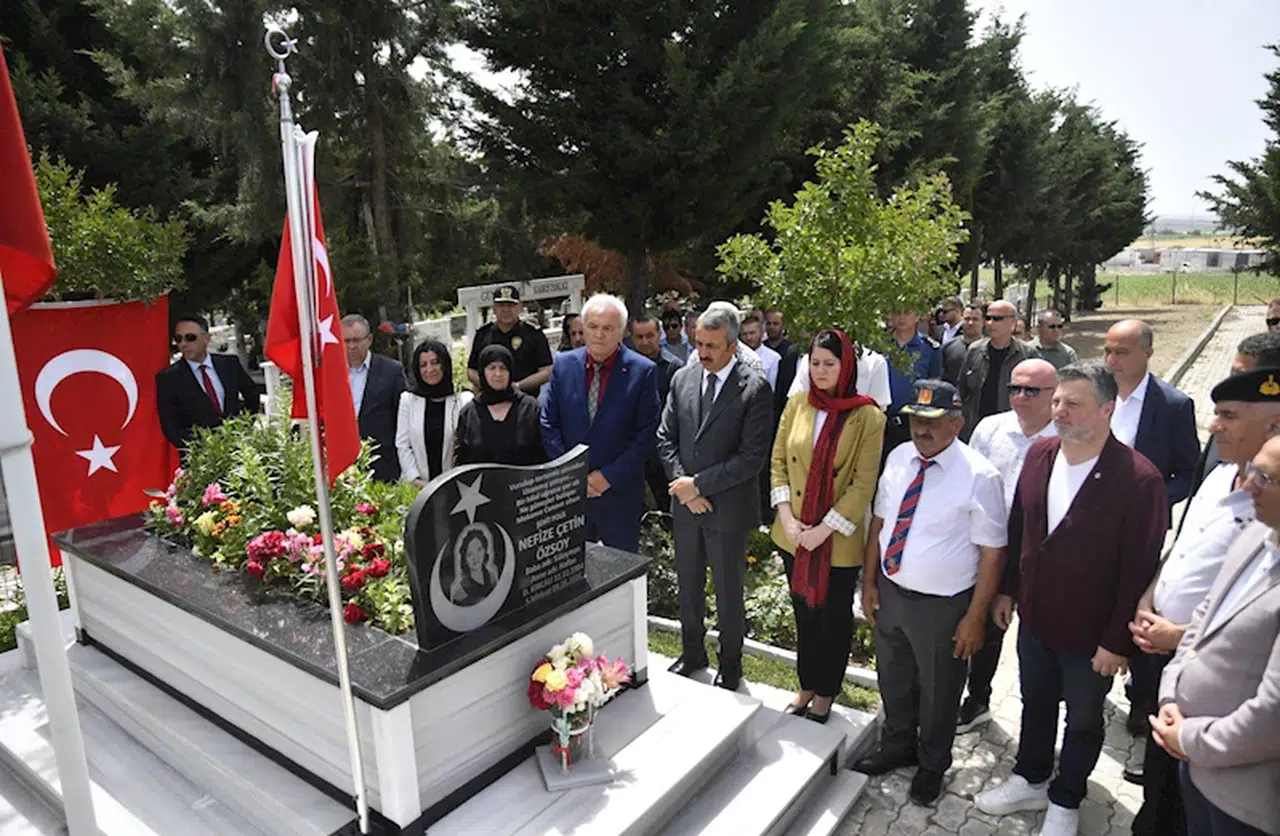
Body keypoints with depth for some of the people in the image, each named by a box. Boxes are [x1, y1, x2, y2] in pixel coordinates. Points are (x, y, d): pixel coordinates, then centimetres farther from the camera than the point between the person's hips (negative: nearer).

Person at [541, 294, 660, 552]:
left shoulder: (642, 371, -7)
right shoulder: (564, 364, 2)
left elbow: (647, 433, -8)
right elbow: (549, 424, 4)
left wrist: (609, 476, -12)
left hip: (620, 492, -2)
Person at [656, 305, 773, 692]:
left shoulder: (755, 388, -14)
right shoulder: (683, 378, 2)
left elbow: (752, 457, -17)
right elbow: (666, 439, 5)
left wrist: (699, 484, -16)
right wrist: (683, 486, -8)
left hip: (728, 507, -4)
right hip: (685, 503, 5)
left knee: (728, 591, 11)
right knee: (688, 586, 19)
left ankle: (730, 664, 32)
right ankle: (692, 652, 40)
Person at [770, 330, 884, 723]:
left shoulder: (867, 417, -12)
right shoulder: (796, 405, 0)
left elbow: (863, 484, -14)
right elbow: (778, 462, 2)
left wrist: (825, 529, -18)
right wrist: (786, 517, -9)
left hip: (839, 540, -4)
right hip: (793, 535, 4)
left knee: (834, 615, 14)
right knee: (804, 611, 19)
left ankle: (825, 691, 33)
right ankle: (806, 684, 37)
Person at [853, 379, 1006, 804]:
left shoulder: (979, 476, -20)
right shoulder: (898, 458, -3)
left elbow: (991, 552, -17)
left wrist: (975, 616, -15)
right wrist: (869, 581, 5)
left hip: (942, 606, -5)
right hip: (890, 592, 5)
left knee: (937, 691, 18)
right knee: (893, 680, 25)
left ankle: (932, 764, 45)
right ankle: (896, 747, 52)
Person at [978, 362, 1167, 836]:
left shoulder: (1138, 480, -23)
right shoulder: (1039, 455, -5)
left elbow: (1140, 570, -19)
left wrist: (1118, 642, -15)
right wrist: (1007, 590, 10)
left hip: (1090, 636, -5)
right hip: (1034, 618, 5)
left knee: (1083, 721, 18)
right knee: (1035, 704, 24)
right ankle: (1030, 782, 46)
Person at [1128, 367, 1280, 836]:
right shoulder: (1220, 476, 3)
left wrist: (1180, 636, -17)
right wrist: (1145, 606, 3)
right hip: (1163, 646, 7)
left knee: (1184, 772, 14)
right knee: (1158, 754, 25)